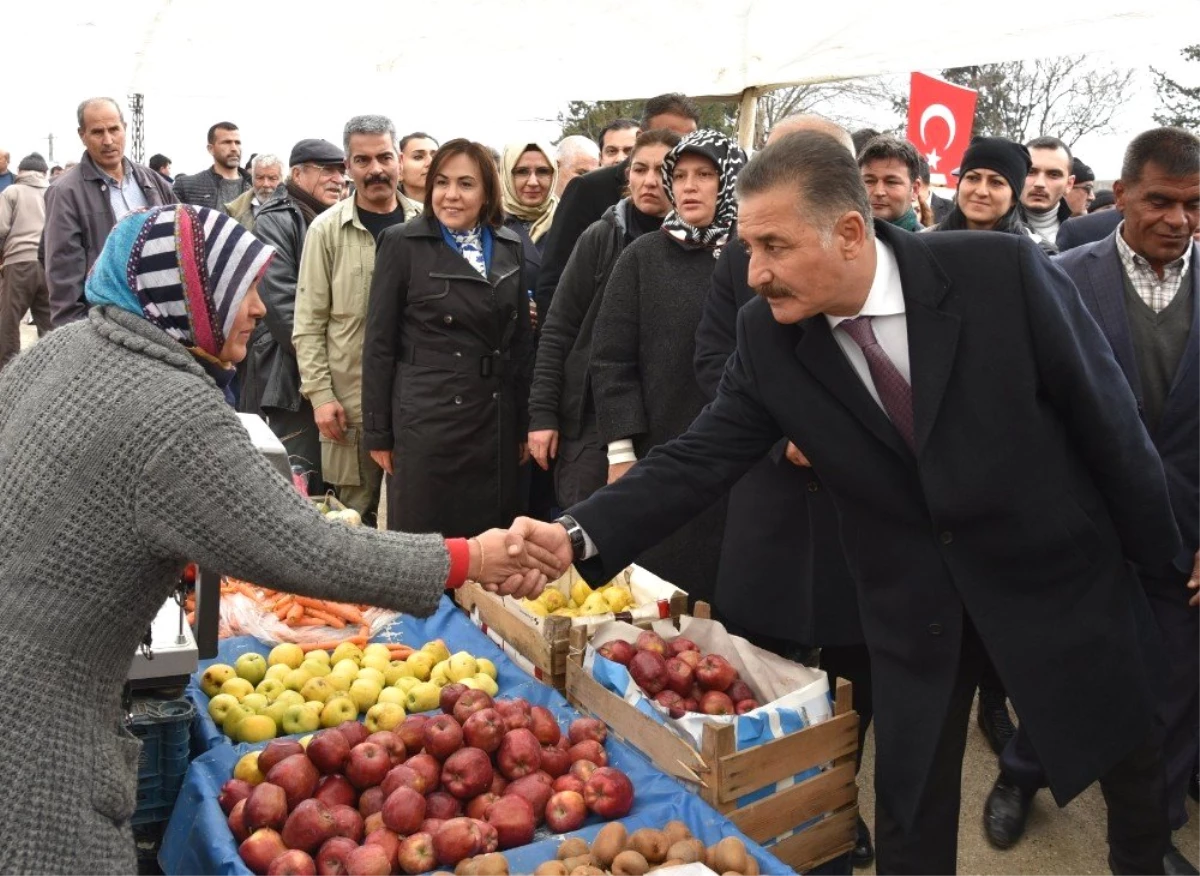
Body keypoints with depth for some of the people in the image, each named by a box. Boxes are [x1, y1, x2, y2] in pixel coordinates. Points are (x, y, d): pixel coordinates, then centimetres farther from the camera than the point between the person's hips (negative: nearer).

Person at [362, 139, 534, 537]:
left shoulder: (509, 247, 7)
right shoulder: (402, 243, -4)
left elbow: (521, 339, 12)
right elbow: (379, 343, -4)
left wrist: (524, 424, 10)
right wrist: (379, 433, -5)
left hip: (496, 423, 4)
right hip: (426, 420, -4)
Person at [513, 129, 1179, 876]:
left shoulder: (1002, 272, -23)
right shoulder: (767, 335, -14)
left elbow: (1104, 412, -13)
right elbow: (702, 457, -14)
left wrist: (1159, 549, -2)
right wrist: (579, 534, -28)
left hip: (1059, 567, 0)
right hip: (912, 595, 1)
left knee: (1128, 756, 22)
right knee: (908, 803, 10)